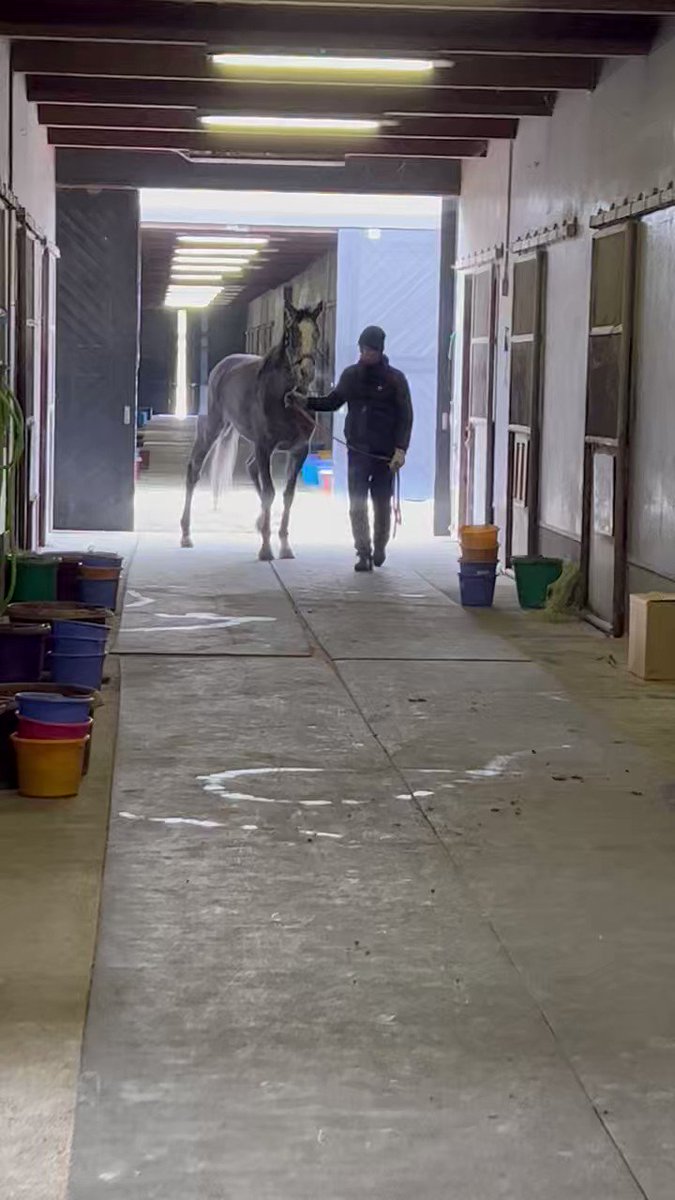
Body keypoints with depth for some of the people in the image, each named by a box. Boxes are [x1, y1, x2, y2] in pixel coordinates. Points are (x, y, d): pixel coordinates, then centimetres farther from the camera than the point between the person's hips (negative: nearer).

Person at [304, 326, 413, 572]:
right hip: (357, 450, 2)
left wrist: (401, 450, -13)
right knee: (357, 504, -3)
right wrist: (307, 402, -4)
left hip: (384, 453, -2)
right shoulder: (351, 375, 4)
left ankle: (380, 547, 28)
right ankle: (364, 553, 2)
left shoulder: (395, 379, -5)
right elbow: (333, 401, 13)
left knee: (382, 503, 10)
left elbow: (406, 417, -5)